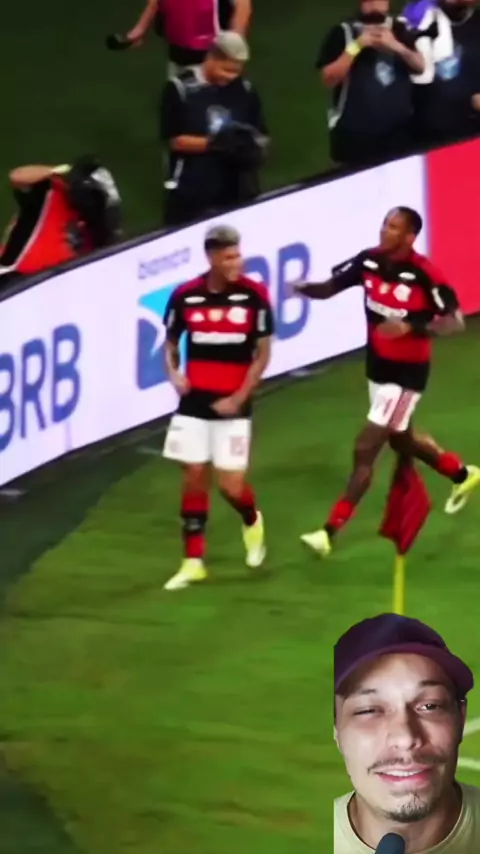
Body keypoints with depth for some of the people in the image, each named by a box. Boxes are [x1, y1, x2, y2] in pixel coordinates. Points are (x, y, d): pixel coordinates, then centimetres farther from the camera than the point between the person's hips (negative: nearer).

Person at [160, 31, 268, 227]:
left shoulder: (244, 90, 3)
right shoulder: (181, 88, -10)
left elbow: (260, 137, 8)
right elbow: (174, 140, -10)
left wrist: (250, 148, -15)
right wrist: (212, 143, -23)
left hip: (234, 191, 4)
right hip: (189, 193, -4)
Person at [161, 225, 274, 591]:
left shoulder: (254, 295, -9)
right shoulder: (185, 296, -4)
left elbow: (262, 354, -4)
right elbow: (171, 342, 12)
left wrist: (238, 398, -10)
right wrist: (173, 372, -8)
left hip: (233, 405, -2)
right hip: (194, 403, 2)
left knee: (231, 486, -3)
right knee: (194, 478, 3)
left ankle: (252, 521, 32)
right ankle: (194, 561, 12)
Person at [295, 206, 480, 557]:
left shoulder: (423, 274, -25)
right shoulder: (368, 261, -8)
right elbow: (329, 288, -4)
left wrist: (412, 327, -35)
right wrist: (303, 288, -27)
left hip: (407, 373, -7)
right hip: (378, 366, 7)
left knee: (365, 448, -8)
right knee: (402, 439, 27)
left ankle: (330, 531, -2)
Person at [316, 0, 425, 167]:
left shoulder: (401, 29, 9)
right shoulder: (344, 32, -2)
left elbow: (421, 66, 3)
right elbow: (328, 79, -8)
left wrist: (397, 47, -15)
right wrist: (356, 47, -18)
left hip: (397, 130, 3)